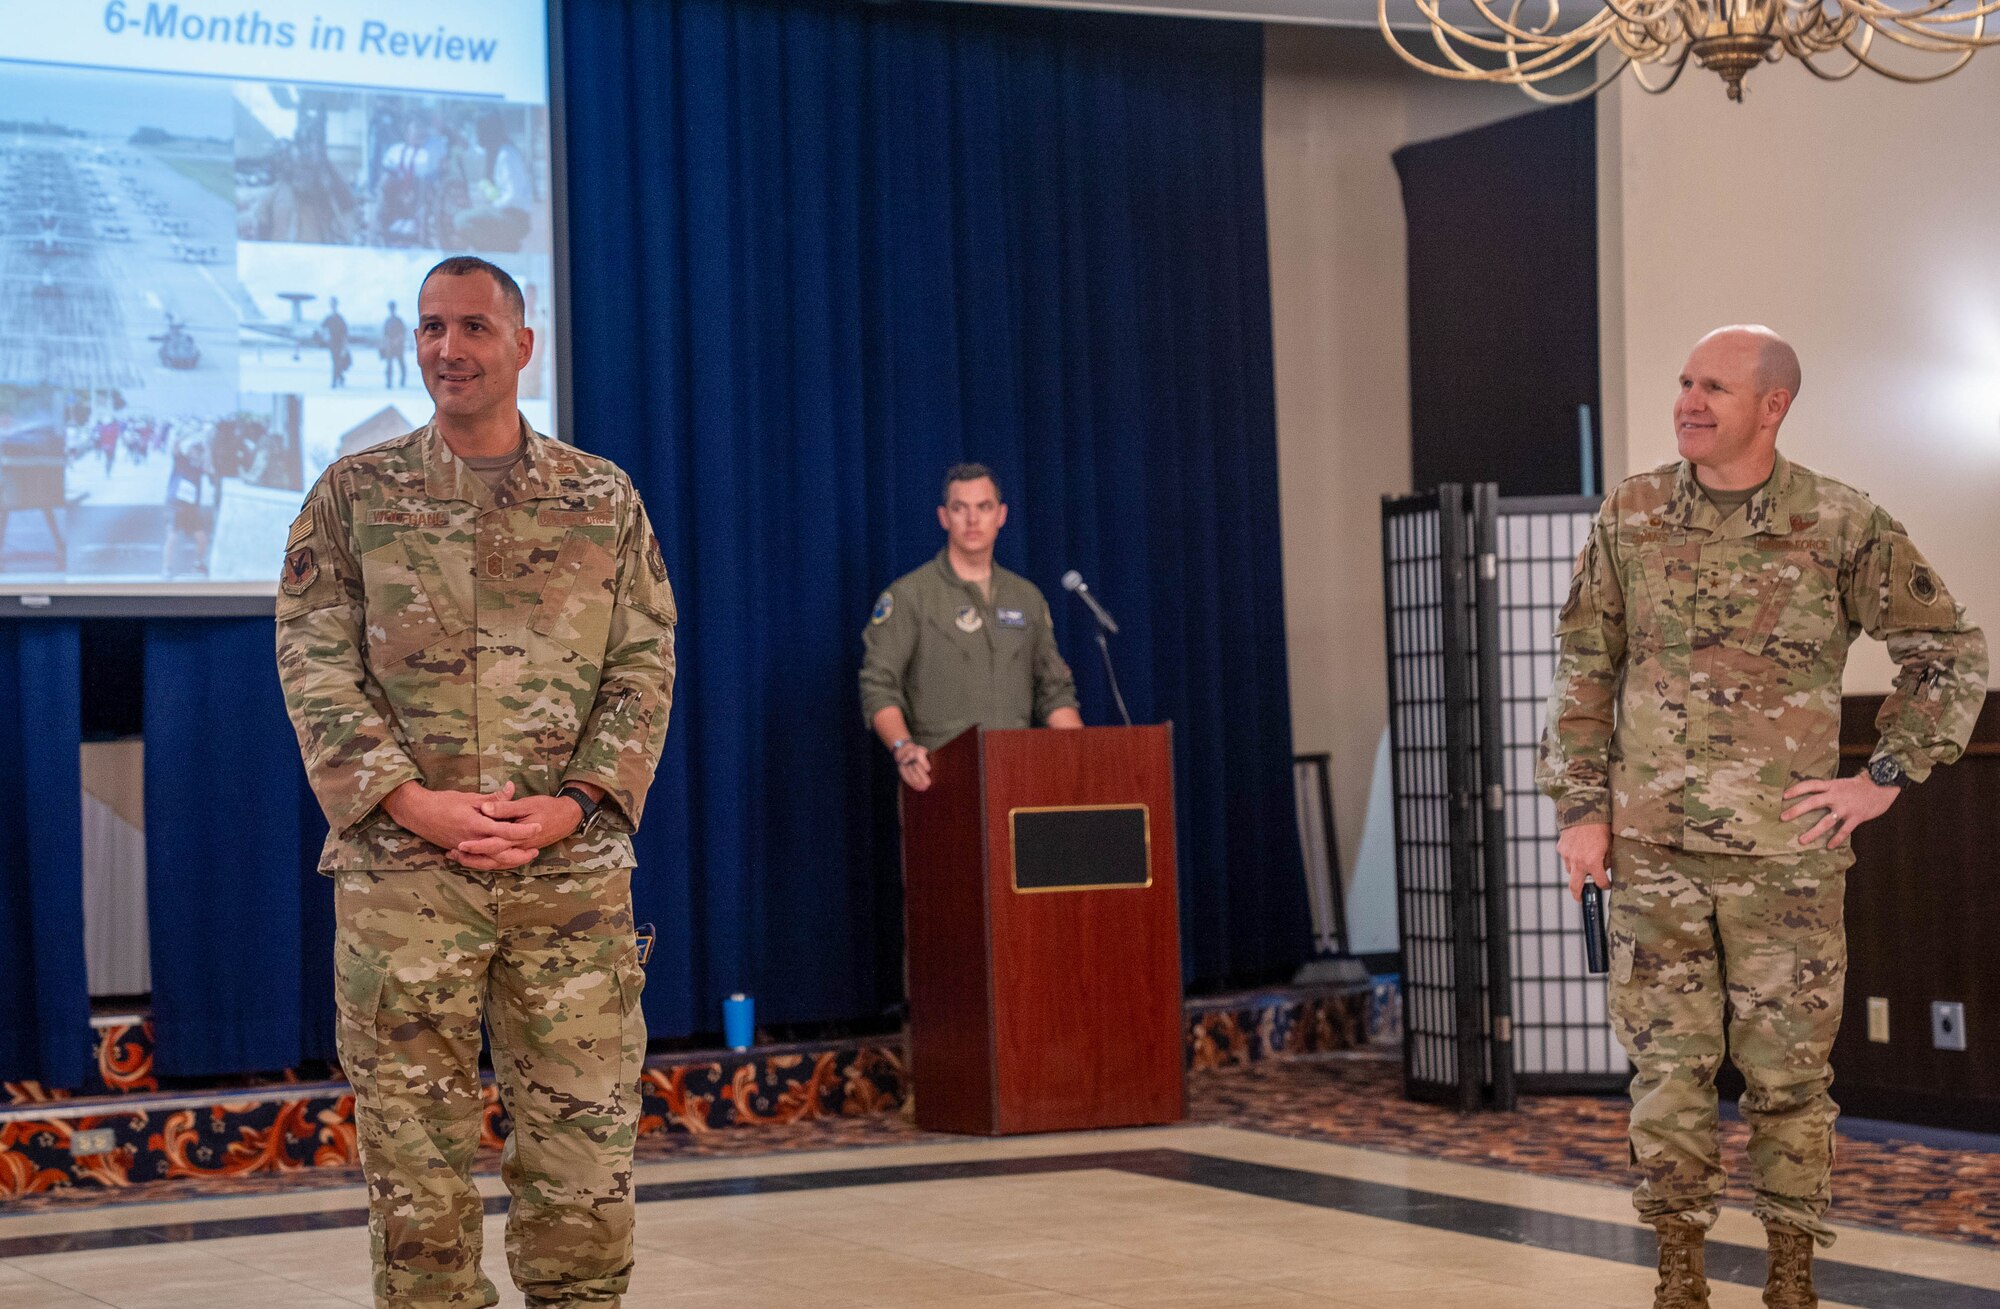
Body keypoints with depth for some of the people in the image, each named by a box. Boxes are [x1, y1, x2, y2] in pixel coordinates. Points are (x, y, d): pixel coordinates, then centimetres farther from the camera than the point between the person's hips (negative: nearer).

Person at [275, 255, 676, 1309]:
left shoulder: (603, 498, 10)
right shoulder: (354, 493, 8)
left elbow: (643, 667, 7)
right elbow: (316, 664, 1)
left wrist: (571, 805, -8)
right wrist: (413, 802, -11)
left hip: (573, 866, 1)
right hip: (400, 866, -1)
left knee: (583, 1136, 1)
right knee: (414, 1153, 2)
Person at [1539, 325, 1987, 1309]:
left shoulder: (1842, 526, -3)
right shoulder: (1631, 517, 3)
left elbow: (1950, 654, 4)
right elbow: (1584, 669, 8)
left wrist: (1885, 779, -2)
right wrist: (1579, 809, 3)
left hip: (1787, 855, -1)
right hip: (1652, 851, 1)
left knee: (1787, 1072, 4)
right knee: (1668, 1065, 2)